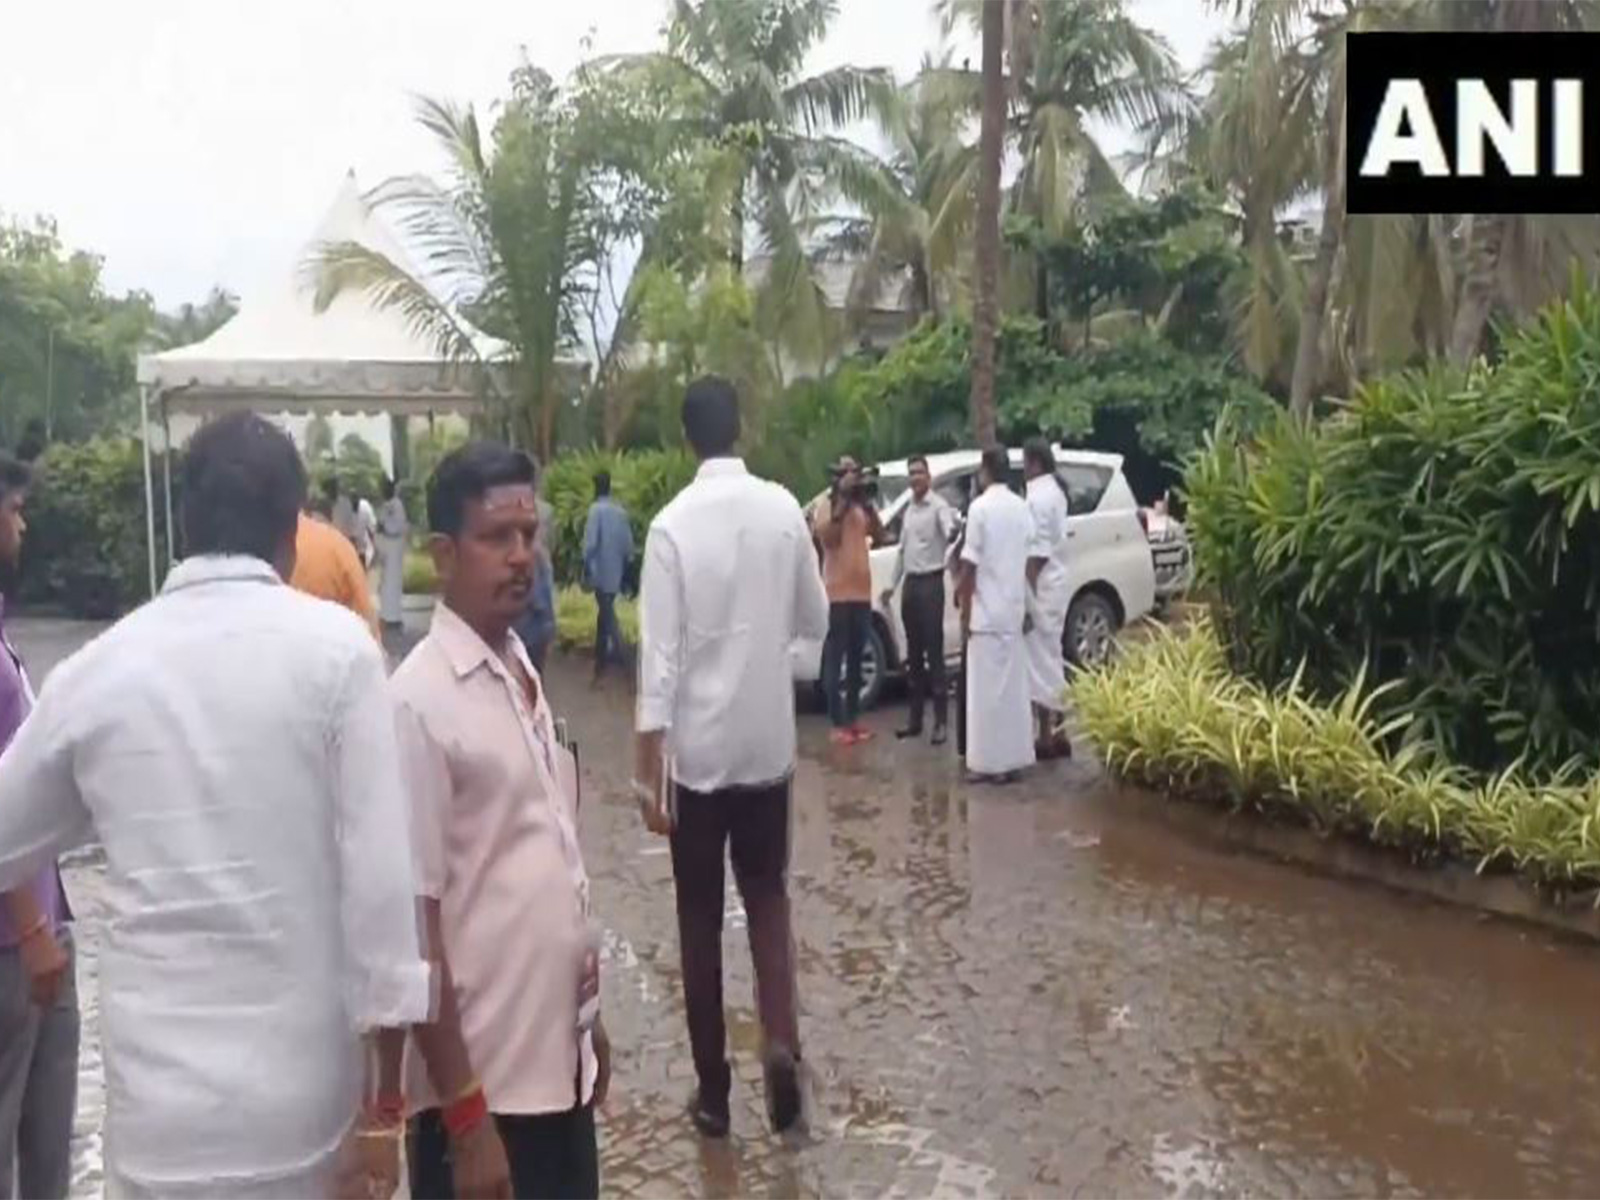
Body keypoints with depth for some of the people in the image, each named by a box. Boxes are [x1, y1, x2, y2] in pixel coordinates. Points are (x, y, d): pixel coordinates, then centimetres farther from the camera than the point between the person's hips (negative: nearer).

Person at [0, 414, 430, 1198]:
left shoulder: (94, 670, -1)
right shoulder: (336, 647, -9)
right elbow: (380, 874, -13)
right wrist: (385, 1100, -5)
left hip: (160, 1101, 2)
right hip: (305, 1089, -2)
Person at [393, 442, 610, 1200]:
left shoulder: (525, 674, 5)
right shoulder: (420, 702, -18)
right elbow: (412, 920, -18)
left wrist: (586, 1018, 16)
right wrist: (465, 1114, -17)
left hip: (557, 1057, 7)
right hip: (482, 1079, -7)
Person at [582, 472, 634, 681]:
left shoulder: (597, 509, -12)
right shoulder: (621, 511, 6)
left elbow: (591, 541, -17)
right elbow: (628, 543, 7)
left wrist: (586, 565, -7)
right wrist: (626, 565, 17)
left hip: (601, 570, -7)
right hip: (616, 570, 7)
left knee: (606, 612, -6)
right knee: (605, 610, 18)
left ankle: (617, 651, -16)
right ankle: (601, 652, 26)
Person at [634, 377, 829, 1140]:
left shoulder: (672, 524, -12)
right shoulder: (784, 510, -3)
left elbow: (660, 656, -15)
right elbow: (816, 621, 7)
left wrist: (646, 767, -11)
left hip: (697, 748, -2)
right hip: (769, 742, 3)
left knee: (700, 916, 10)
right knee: (767, 894, 19)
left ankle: (712, 1087, 18)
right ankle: (781, 1040, 1)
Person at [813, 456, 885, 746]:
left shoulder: (862, 508, 15)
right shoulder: (826, 507, -3)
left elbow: (879, 536, 3)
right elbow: (828, 537, -20)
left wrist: (867, 502, -6)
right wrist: (843, 499, -19)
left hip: (862, 593, 7)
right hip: (837, 595, -6)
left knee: (856, 660, 12)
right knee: (835, 660, -3)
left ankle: (853, 719, 19)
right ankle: (838, 724, -2)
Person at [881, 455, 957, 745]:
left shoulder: (938, 505, -8)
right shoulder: (908, 510, 17)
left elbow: (949, 531, -28)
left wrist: (953, 533, -51)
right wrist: (893, 584, 23)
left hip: (931, 582, -8)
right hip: (910, 583, 8)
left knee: (934, 652, -8)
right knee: (914, 654, 11)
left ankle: (941, 722, -5)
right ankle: (916, 719, 18)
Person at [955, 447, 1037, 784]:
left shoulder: (980, 507, -12)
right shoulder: (1022, 507, 7)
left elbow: (970, 565, -13)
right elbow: (1026, 561, 12)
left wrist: (965, 614, -7)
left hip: (986, 613, -6)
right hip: (1014, 610, 6)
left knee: (987, 689, -2)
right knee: (1013, 687, 11)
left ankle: (990, 762, 0)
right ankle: (1013, 759, 16)